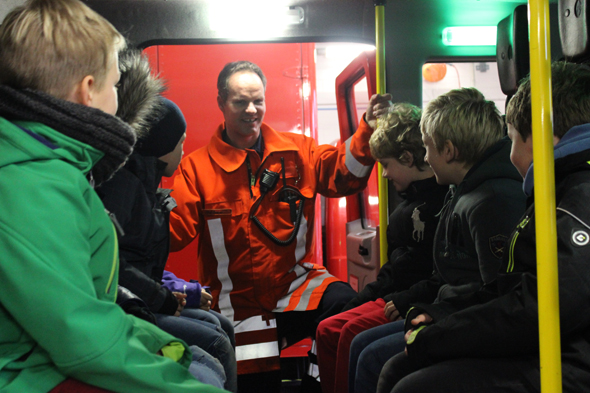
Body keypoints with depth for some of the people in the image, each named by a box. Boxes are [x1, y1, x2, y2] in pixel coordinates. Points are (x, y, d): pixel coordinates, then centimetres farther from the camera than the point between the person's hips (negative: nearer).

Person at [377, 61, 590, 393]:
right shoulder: (562, 192, 22)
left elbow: (537, 309, -26)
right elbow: (508, 289, 22)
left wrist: (432, 338, -15)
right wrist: (441, 314, 10)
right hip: (527, 353, 10)